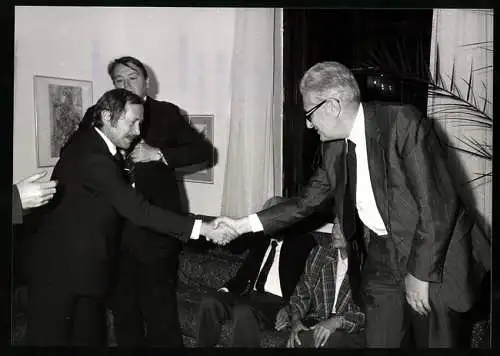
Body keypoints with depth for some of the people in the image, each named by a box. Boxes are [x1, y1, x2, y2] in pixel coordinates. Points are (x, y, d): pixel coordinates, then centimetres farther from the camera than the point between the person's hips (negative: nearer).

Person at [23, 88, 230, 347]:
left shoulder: (87, 140, 5)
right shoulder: (92, 157, -25)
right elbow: (139, 210, -29)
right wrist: (201, 228, -28)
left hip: (84, 266, 9)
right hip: (59, 268, -9)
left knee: (89, 337, 13)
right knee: (50, 338, 3)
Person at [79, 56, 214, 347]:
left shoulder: (167, 113, 5)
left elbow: (204, 149, -1)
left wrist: (158, 154, -13)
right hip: (114, 225, 3)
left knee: (159, 301, 1)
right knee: (122, 301, 13)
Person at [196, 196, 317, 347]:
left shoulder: (303, 242, 1)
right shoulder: (262, 238, 18)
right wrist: (227, 288, 0)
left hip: (276, 301, -6)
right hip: (249, 295, 6)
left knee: (243, 311, -35)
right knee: (209, 302, -18)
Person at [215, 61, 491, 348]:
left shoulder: (403, 122, -18)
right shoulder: (337, 148, 3)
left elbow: (439, 202, -20)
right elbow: (307, 202, 11)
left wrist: (419, 273, -18)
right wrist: (243, 225, 6)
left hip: (434, 260, -5)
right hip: (383, 256, 6)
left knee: (435, 342, 3)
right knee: (378, 341, 7)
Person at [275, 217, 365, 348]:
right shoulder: (319, 253, 7)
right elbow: (302, 294, 11)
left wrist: (337, 322, -26)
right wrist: (295, 319, -7)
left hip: (352, 331, -4)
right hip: (316, 323, 4)